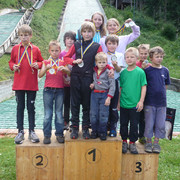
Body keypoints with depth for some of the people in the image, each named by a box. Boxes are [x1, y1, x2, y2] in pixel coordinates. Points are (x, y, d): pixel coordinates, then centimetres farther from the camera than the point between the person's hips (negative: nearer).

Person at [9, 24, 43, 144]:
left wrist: (38, 65, -11)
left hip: (32, 84, 0)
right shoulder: (15, 49, 4)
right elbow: (11, 61, 12)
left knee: (31, 107, 7)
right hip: (19, 83, 1)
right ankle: (20, 132, 16)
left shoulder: (35, 49, 2)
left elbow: (41, 61, 10)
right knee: (20, 107, 7)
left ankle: (32, 132, 18)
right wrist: (13, 66, -8)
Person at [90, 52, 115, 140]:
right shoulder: (94, 72, 7)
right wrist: (92, 85, 0)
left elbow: (112, 85, -8)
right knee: (93, 114, 6)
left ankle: (102, 132, 15)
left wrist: (109, 97, -13)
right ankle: (94, 131, 21)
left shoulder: (108, 72, -6)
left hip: (104, 94, -4)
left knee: (103, 115, 1)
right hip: (94, 94, 4)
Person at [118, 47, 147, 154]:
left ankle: (132, 143, 22)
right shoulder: (123, 72, 5)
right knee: (123, 124, 11)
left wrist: (141, 101, -10)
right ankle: (124, 141, 27)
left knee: (134, 124, 7)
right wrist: (118, 101, 12)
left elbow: (144, 87, -5)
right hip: (123, 104, 3)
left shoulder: (140, 72, -6)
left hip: (135, 105, -3)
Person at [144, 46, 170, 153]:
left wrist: (160, 93, 7)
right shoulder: (147, 70, -6)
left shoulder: (165, 70, 5)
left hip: (162, 102, 3)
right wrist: (150, 92, -4)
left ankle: (156, 142, 23)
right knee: (149, 124, 5)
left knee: (160, 124, 7)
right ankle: (148, 142, 21)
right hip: (149, 102, -3)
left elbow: (166, 85, 15)